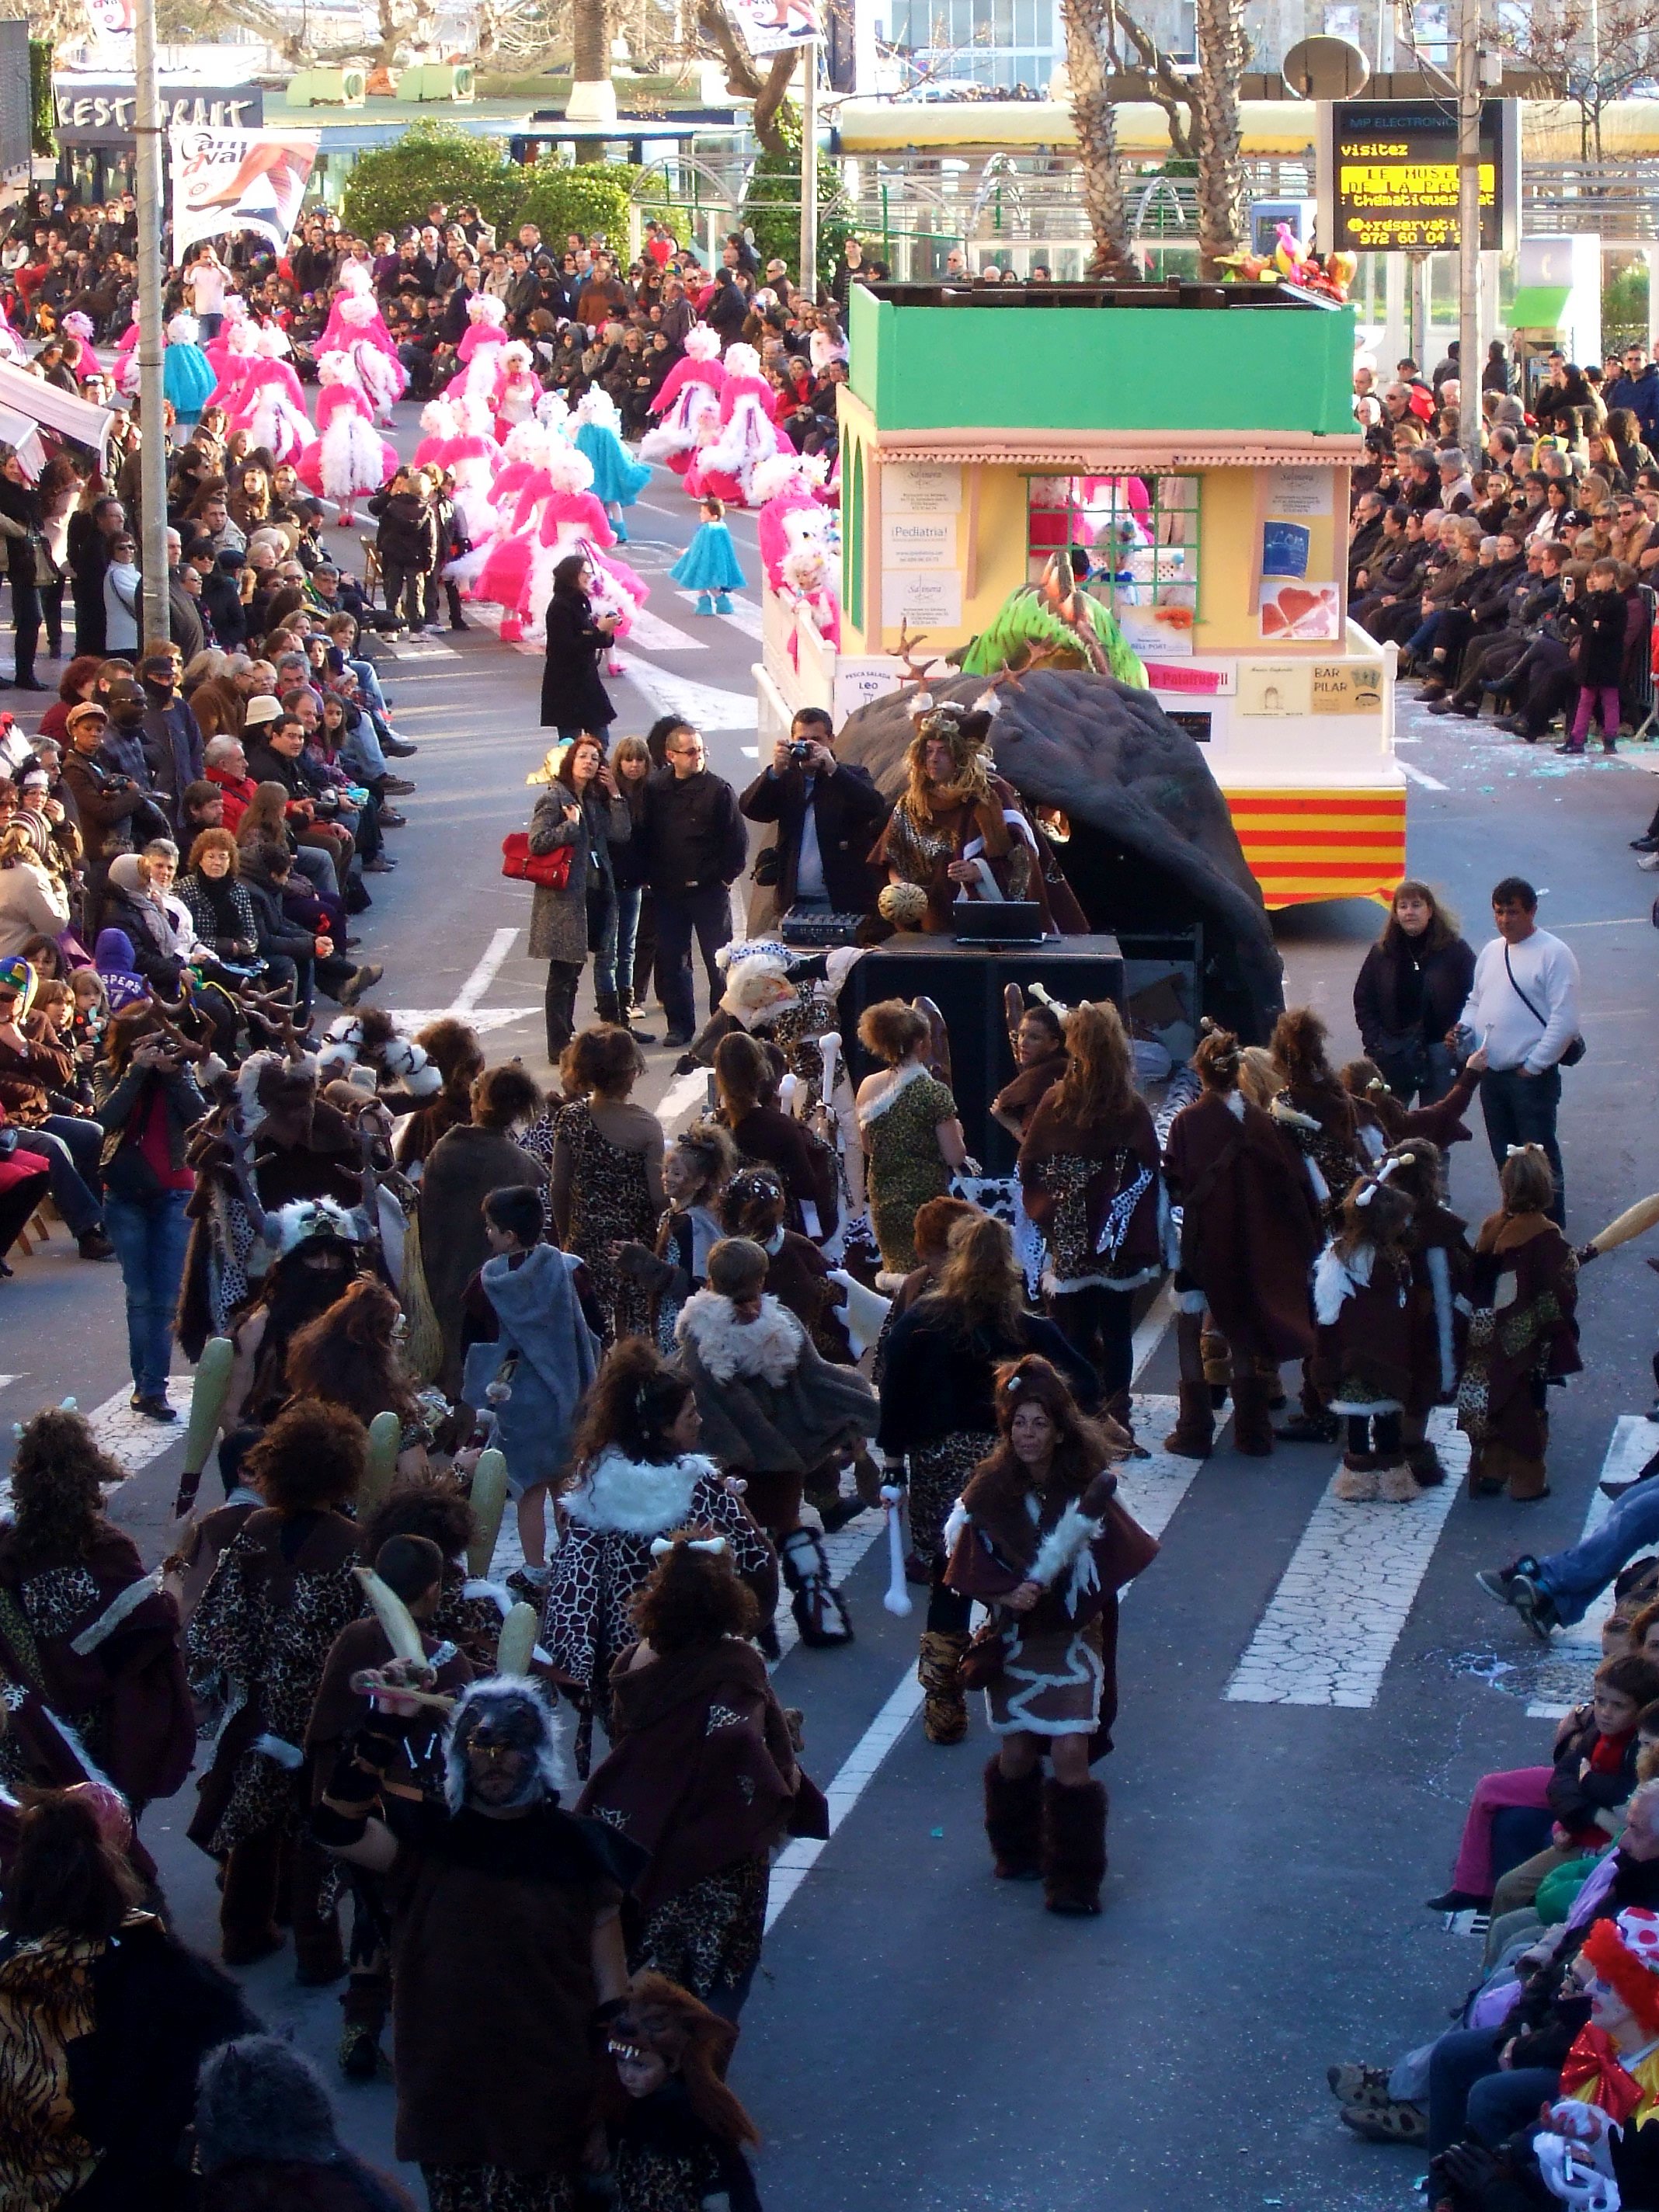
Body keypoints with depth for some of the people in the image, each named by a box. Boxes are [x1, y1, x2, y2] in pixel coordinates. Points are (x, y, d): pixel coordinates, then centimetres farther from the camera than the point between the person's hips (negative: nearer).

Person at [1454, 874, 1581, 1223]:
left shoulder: (1553, 953, -9)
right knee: (1505, 1158, 14)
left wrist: (1533, 1066, -14)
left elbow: (1564, 1020, -14)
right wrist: (1464, 1028, 3)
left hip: (1532, 1076, -7)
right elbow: (1475, 1002, 25)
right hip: (1491, 1073, 7)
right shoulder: (1490, 952, 14)